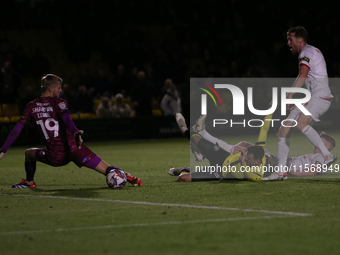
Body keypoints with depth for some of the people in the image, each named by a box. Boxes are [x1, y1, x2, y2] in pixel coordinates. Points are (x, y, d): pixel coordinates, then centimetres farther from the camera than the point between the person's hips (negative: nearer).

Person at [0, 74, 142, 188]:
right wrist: (76, 133, -39)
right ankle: (127, 177, -25)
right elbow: (66, 118, -23)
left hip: (54, 157, 3)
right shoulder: (58, 102, -2)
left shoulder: (31, 107, 8)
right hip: (73, 150, -3)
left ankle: (29, 182, 42)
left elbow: (16, 130, 6)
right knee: (107, 170, -5)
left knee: (29, 153, 34)